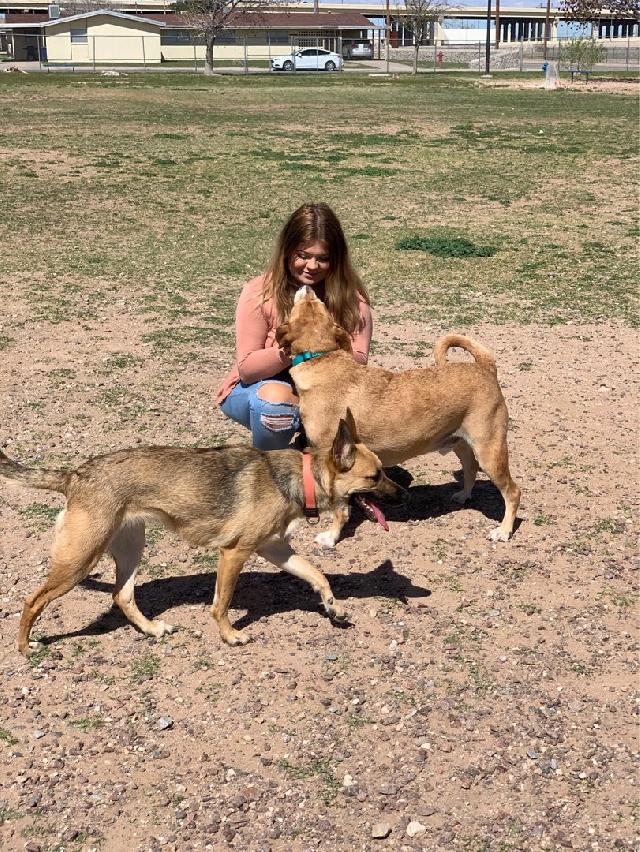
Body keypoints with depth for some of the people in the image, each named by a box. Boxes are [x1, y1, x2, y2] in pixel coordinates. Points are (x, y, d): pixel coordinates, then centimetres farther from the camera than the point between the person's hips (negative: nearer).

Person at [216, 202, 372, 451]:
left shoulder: (351, 296, -10)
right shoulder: (260, 293, -16)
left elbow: (359, 362, -14)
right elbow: (246, 368, -18)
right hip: (257, 388, -2)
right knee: (276, 400, -37)